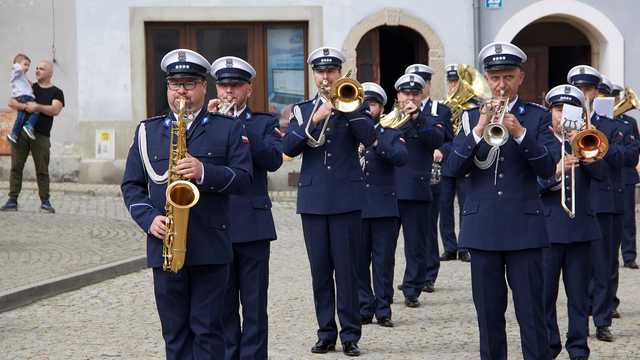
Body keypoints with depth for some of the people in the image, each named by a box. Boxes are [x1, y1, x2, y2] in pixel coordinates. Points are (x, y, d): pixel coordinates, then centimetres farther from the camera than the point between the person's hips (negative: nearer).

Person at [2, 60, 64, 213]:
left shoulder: (56, 92, 9)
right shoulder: (28, 87, 17)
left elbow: (55, 110, -9)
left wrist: (37, 107, -19)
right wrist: (25, 106, -12)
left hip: (41, 135, -2)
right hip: (21, 131, 2)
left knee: (42, 170, -3)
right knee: (16, 167, -2)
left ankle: (45, 202, 4)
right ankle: (12, 200, 0)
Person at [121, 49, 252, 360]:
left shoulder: (228, 129, 6)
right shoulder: (148, 131, 12)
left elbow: (243, 179, -2)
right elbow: (131, 185, 11)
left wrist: (205, 172, -19)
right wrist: (149, 218, -7)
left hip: (211, 247, -2)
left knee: (207, 330, -1)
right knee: (175, 332, 5)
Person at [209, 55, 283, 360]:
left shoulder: (264, 123, 7)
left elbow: (274, 159, -10)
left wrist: (238, 128, -19)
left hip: (252, 223, -2)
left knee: (254, 304, 0)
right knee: (223, 304, 6)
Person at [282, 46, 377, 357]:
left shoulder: (353, 105, 6)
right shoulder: (302, 110, 12)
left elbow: (369, 138, -12)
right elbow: (288, 148, -5)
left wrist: (346, 107, -18)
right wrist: (315, 118, -16)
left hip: (346, 198, -2)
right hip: (312, 199, 2)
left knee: (346, 268, -4)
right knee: (320, 270, 5)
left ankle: (350, 335, 2)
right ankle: (326, 334, 12)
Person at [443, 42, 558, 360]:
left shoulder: (537, 117, 5)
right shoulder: (472, 117, 8)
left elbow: (548, 168, -8)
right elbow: (451, 169, -3)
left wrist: (520, 133, -21)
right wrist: (478, 130, -16)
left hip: (524, 227, -2)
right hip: (482, 227, 2)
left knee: (531, 314, -3)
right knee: (488, 315, 7)